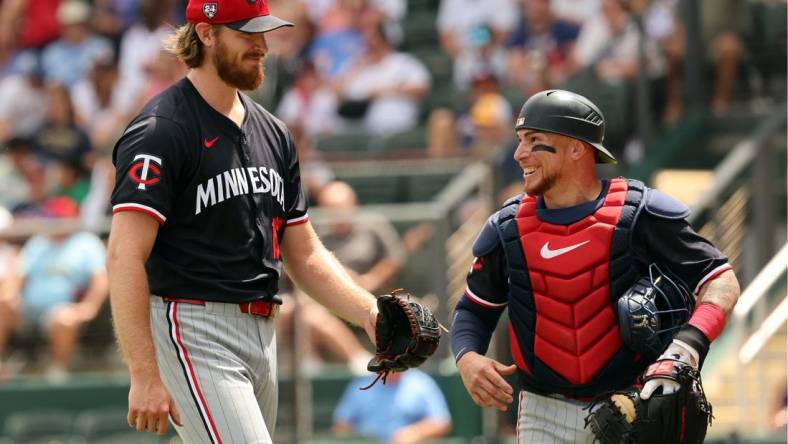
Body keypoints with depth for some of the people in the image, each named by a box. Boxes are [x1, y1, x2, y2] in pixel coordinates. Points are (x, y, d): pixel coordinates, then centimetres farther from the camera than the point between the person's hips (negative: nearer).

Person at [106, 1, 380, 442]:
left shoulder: (273, 133, 16)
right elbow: (126, 256, -17)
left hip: (263, 337, 8)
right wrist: (145, 376, -24)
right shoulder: (162, 131, -10)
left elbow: (305, 254, 19)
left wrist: (369, 313, 2)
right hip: (194, 332, -8)